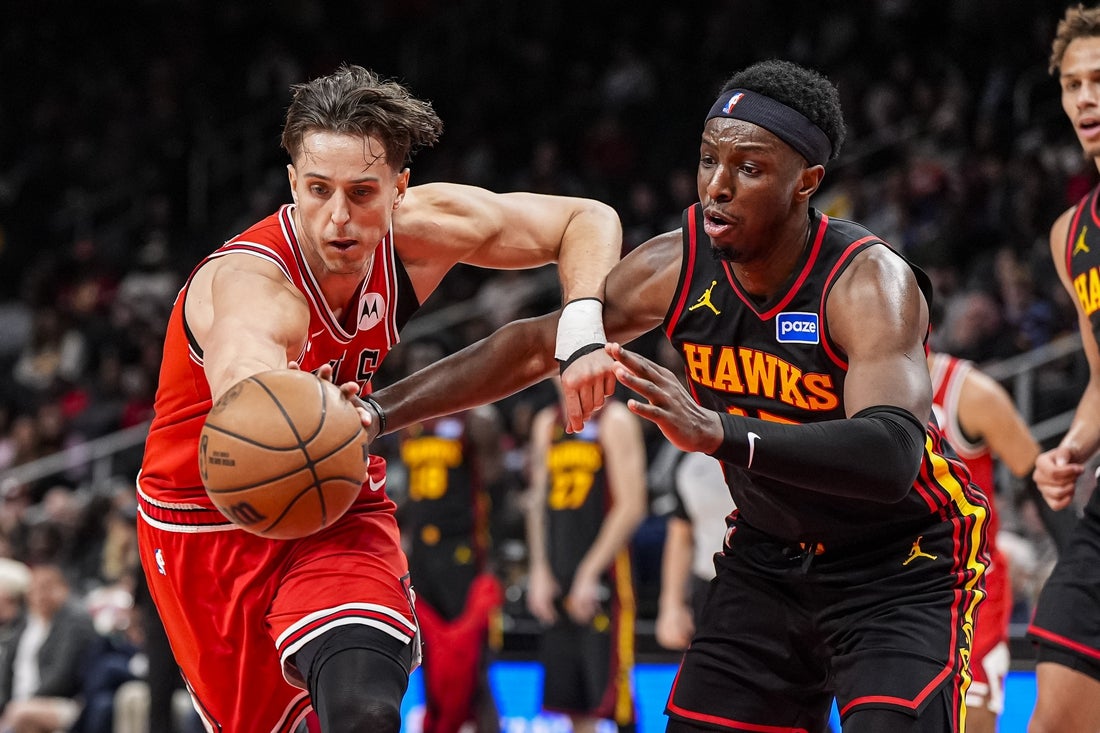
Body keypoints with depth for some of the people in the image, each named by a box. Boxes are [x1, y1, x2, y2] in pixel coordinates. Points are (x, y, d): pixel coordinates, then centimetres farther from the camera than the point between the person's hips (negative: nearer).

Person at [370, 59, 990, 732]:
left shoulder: (870, 283, -28)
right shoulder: (678, 266, -11)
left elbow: (893, 456, -44)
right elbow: (534, 347, 3)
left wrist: (717, 432, -56)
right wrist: (380, 410, -2)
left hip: (902, 569, -6)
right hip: (769, 557, 6)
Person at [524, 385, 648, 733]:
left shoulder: (615, 421, -6)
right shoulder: (547, 423, 15)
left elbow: (631, 506, -11)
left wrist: (589, 573, -13)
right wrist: (539, 572, 5)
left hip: (604, 574, -6)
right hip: (557, 581, 7)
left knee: (612, 699, -8)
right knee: (574, 703, 8)